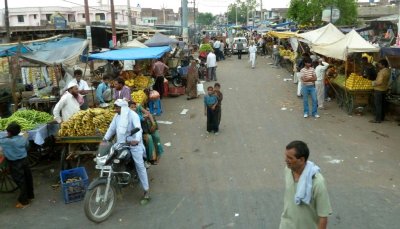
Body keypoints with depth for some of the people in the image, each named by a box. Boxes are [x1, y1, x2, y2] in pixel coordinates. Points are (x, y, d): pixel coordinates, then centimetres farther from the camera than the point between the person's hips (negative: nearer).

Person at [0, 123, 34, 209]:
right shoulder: (22, 138, -3)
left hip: (15, 164, -6)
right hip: (24, 160, 6)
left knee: (20, 182, 3)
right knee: (28, 179, 18)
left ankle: (23, 201, 14)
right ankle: (30, 196, 35)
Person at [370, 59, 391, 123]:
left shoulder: (382, 72, -22)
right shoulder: (387, 70, 6)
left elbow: (380, 82, -28)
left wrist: (374, 83, -11)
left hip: (379, 90, -10)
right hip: (384, 89, 10)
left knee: (378, 104, -5)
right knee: (382, 104, 16)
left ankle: (378, 119, -2)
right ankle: (382, 118, 23)